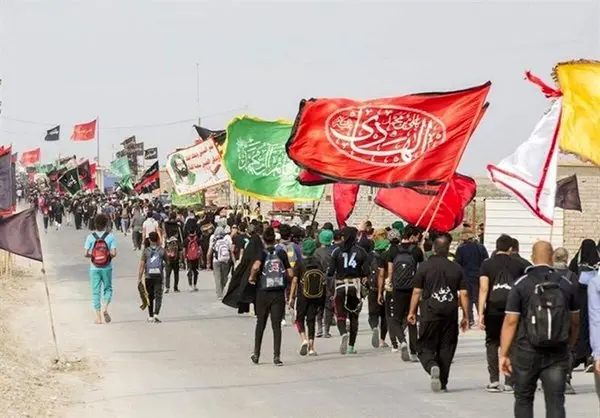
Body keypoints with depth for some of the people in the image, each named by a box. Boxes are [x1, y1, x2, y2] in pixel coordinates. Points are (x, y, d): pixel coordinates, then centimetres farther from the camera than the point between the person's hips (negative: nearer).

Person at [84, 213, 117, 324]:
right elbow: (113, 253, -13)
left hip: (94, 268, 0)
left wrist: (92, 256, 11)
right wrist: (109, 256, 8)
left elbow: (86, 254, -9)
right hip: (107, 268, 0)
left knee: (96, 291, 7)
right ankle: (105, 308, -7)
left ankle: (98, 317, 6)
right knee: (108, 288, 17)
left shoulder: (90, 237, -5)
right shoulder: (110, 237, -7)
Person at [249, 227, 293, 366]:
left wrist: (252, 276, -8)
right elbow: (290, 273, 0)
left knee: (260, 324, 14)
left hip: (263, 293, -1)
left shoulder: (262, 253, -5)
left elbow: (256, 266, -26)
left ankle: (256, 355, 20)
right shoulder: (281, 253, 1)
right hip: (279, 293, 1)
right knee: (276, 325, 2)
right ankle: (277, 356, -6)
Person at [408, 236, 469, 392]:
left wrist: (412, 312, 9)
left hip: (430, 311, -2)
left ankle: (432, 366, -24)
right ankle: (443, 383, 13)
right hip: (450, 312, 2)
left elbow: (417, 291, -1)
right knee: (446, 347, 10)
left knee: (425, 346, 6)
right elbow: (463, 294, 2)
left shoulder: (424, 266, -2)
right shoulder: (456, 268, 4)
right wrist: (466, 316, 8)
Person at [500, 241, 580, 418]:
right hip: (558, 354, 2)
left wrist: (503, 354, -7)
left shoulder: (521, 285, -8)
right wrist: (569, 345, 25)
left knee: (523, 400, 15)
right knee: (556, 402, 1)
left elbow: (510, 322, -11)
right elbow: (575, 322, 10)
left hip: (526, 352, -2)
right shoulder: (566, 284, 3)